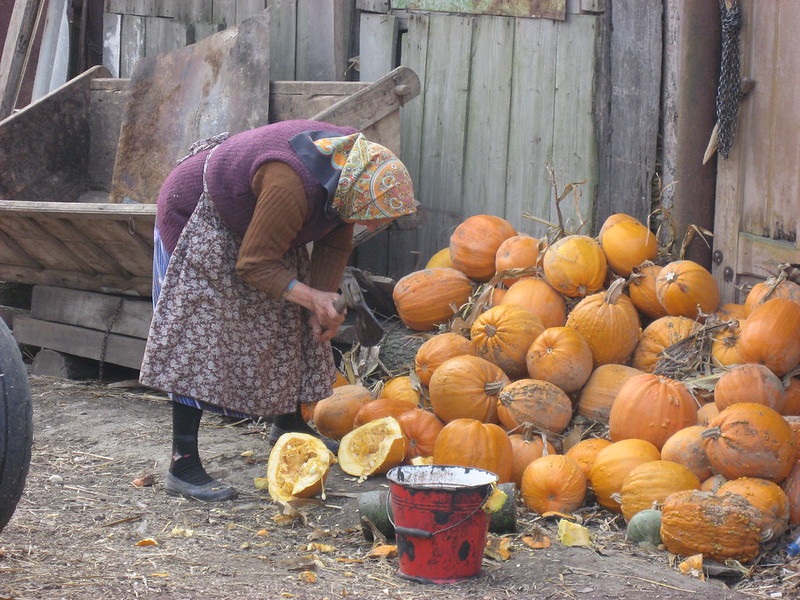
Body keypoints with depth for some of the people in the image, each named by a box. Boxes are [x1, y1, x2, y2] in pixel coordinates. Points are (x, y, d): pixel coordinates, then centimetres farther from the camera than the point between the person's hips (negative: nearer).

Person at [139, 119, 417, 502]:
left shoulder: (351, 169, -15)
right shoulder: (292, 186, -41)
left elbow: (333, 247, -1)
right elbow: (254, 265, -30)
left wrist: (323, 307, -12)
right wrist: (312, 297, -36)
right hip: (199, 216, -9)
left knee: (286, 322, 12)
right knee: (199, 328, -16)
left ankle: (287, 422, 34)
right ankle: (182, 466, -17)